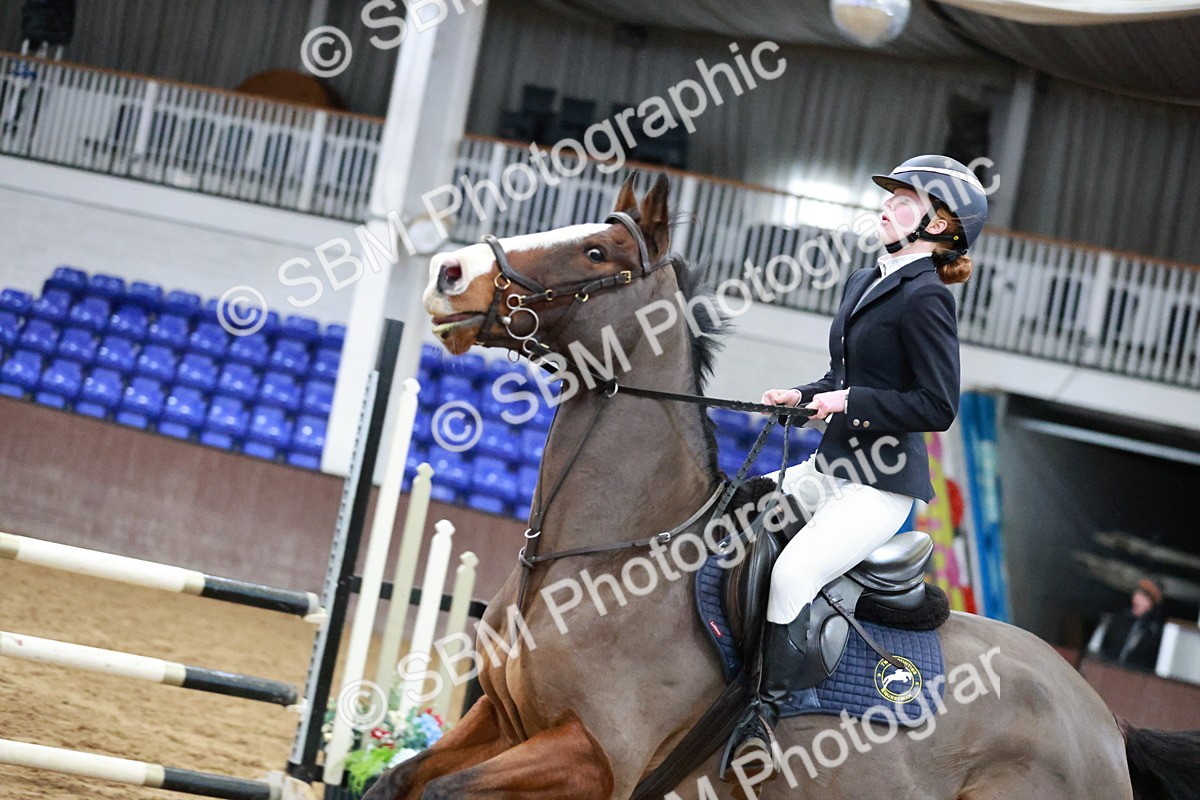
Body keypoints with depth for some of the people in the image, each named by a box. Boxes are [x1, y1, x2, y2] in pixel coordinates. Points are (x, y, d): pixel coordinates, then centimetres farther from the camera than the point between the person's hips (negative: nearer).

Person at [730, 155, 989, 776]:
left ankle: (766, 712, -18)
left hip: (882, 482, -10)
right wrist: (801, 395, 8)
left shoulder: (925, 299, -14)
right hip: (829, 466, 10)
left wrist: (851, 401, -20)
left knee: (792, 572, -27)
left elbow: (938, 406, -18)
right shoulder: (863, 284, 13)